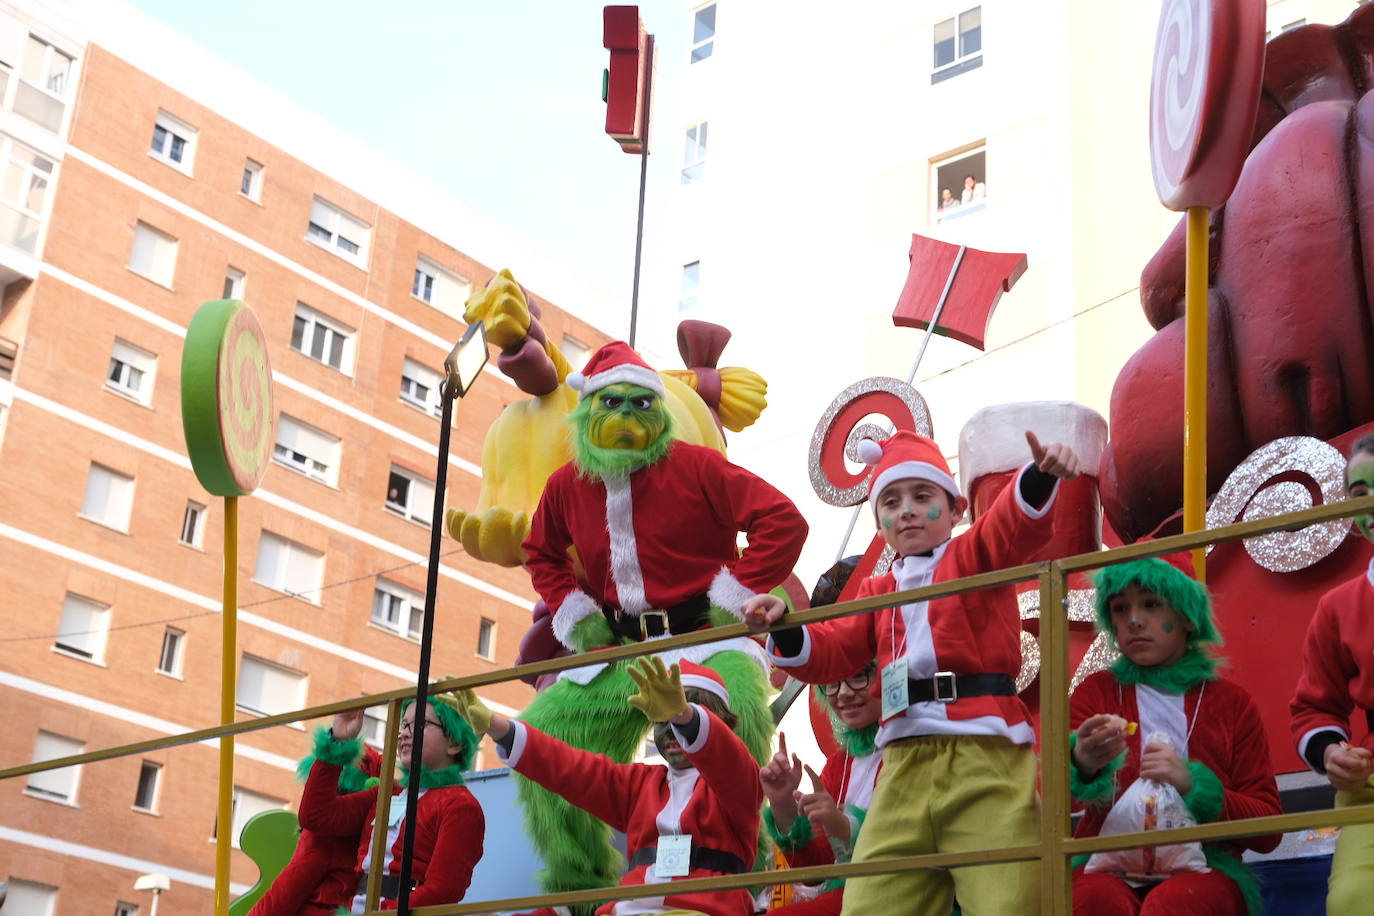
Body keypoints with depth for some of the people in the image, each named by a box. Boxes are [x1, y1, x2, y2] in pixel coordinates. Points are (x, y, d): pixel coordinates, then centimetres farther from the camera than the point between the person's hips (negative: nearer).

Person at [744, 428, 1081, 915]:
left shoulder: (976, 553, 11)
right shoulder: (876, 592, 24)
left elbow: (1018, 520, -10)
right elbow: (830, 652, 16)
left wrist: (1041, 474, -32)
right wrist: (784, 628, -5)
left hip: (986, 752, -4)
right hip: (906, 762, 5)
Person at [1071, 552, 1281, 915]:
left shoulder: (1232, 702, 13)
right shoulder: (1095, 692, 13)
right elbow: (1056, 786, -6)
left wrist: (1192, 786, -10)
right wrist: (1082, 763, -31)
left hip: (1202, 871, -1)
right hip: (1109, 869, 1)